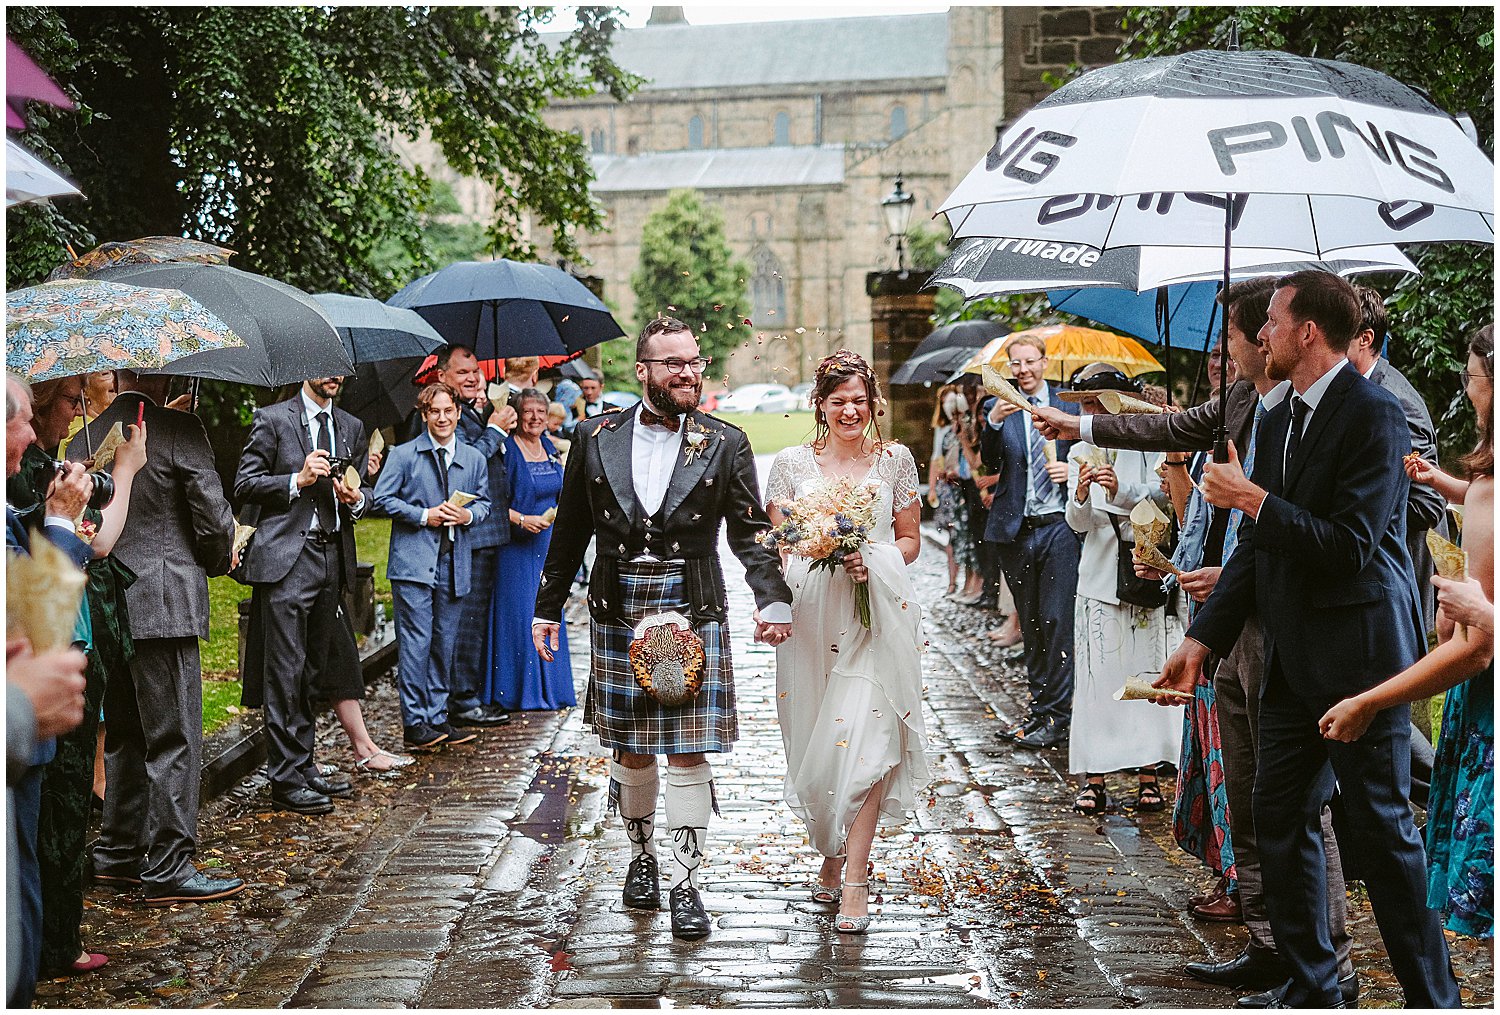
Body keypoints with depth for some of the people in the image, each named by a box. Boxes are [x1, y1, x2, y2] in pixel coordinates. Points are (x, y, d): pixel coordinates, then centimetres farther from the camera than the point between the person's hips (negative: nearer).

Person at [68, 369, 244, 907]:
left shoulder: (83, 440, 8)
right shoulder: (180, 430, -11)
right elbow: (213, 517, -10)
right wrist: (218, 561, 9)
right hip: (165, 606, -7)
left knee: (125, 736, 18)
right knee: (174, 740, -2)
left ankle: (117, 853, 26)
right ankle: (169, 868, 0)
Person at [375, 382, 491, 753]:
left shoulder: (474, 458, 13)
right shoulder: (403, 455, 1)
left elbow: (484, 502, 17)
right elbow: (383, 498, -2)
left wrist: (468, 515, -5)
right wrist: (424, 516, -11)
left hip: (455, 563, 4)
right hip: (414, 561, -4)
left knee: (445, 643, 8)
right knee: (416, 642, -8)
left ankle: (437, 719, 16)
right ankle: (414, 724, -5)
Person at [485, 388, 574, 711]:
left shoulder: (548, 446, 10)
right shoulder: (507, 450, -12)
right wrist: (522, 520, -24)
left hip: (547, 544, 7)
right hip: (516, 547, -7)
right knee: (518, 613, -5)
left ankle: (550, 687, 20)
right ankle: (518, 690, 2)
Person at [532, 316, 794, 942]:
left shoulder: (724, 444, 2)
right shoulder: (596, 437, 5)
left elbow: (751, 532, 0)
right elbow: (571, 530, 11)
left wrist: (773, 598, -15)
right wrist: (548, 607, 12)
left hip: (694, 611, -1)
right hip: (618, 613, 2)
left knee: (688, 753, -3)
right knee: (630, 748, 11)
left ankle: (685, 885, 5)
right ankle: (640, 858, 31)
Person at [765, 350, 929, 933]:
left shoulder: (894, 460, 6)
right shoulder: (792, 463, 7)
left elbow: (910, 539, 11)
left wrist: (872, 562, -10)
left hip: (877, 616, -1)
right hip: (810, 617, 2)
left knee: (865, 741, -11)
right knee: (812, 749, 7)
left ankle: (854, 881, -9)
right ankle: (831, 855, 29)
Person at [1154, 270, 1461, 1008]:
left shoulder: (1373, 415, -14)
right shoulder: (1276, 424, 11)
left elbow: (1351, 547, -21)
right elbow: (1256, 548, 14)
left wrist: (1254, 500, -18)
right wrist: (1203, 639, 9)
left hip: (1359, 655, -8)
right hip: (1295, 660, 8)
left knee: (1381, 825, -2)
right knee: (1280, 816, 12)